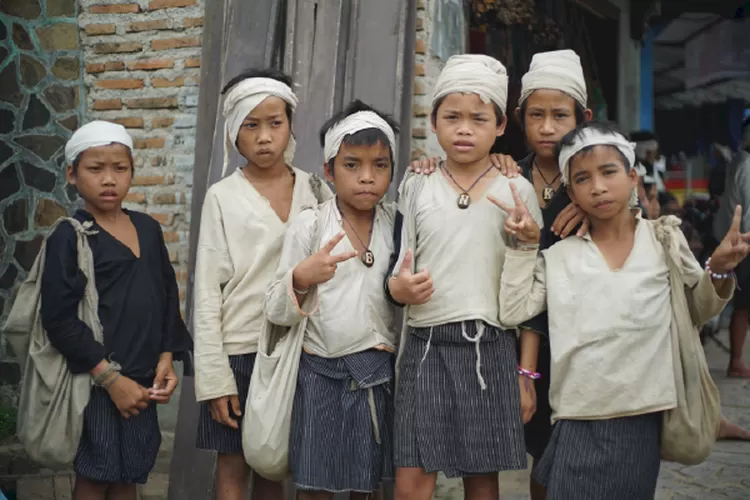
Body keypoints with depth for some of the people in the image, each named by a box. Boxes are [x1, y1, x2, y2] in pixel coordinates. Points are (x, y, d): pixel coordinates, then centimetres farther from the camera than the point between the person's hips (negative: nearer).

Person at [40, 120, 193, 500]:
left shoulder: (148, 229, 7)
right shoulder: (69, 237, -11)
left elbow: (168, 296, 12)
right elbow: (59, 320, -16)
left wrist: (167, 357, 0)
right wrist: (110, 377, -18)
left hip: (142, 380, 5)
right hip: (94, 383, -5)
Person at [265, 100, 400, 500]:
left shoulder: (398, 222, 1)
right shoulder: (308, 224, -6)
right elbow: (277, 312, -6)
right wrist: (301, 279, -25)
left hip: (377, 372, 2)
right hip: (319, 372, -2)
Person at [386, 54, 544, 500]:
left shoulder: (518, 190, 3)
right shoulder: (416, 188, 8)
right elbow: (397, 271, 13)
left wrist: (526, 371, 0)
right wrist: (398, 287, -12)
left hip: (492, 348, -1)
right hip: (426, 345, 1)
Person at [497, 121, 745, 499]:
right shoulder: (559, 255, 3)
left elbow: (699, 310, 12)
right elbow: (512, 312, -2)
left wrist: (719, 270, -6)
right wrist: (525, 246, -3)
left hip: (640, 420, 0)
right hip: (577, 422, 0)